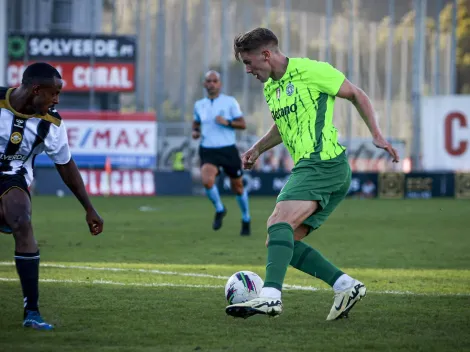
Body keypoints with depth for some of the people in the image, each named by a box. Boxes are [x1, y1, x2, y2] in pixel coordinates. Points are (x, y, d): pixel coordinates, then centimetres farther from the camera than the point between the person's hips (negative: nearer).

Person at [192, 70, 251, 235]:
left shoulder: (230, 102, -3)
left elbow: (243, 124, -3)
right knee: (207, 181, -25)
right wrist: (195, 132, 1)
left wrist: (227, 122, -20)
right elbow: (196, 123, 23)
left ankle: (246, 219, 34)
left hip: (228, 150, -1)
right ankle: (219, 210, 3)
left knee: (238, 187, 9)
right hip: (208, 152, 1)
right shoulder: (199, 105, 7)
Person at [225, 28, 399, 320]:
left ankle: (271, 295, -40)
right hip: (306, 168, 10)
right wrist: (258, 148, 19)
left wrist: (377, 135, -7)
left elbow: (357, 95, 1)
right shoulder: (270, 87, 18)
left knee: (279, 222, -27)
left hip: (324, 163, -9)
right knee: (281, 243, 3)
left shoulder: (311, 71, -6)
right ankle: (346, 286, 3)